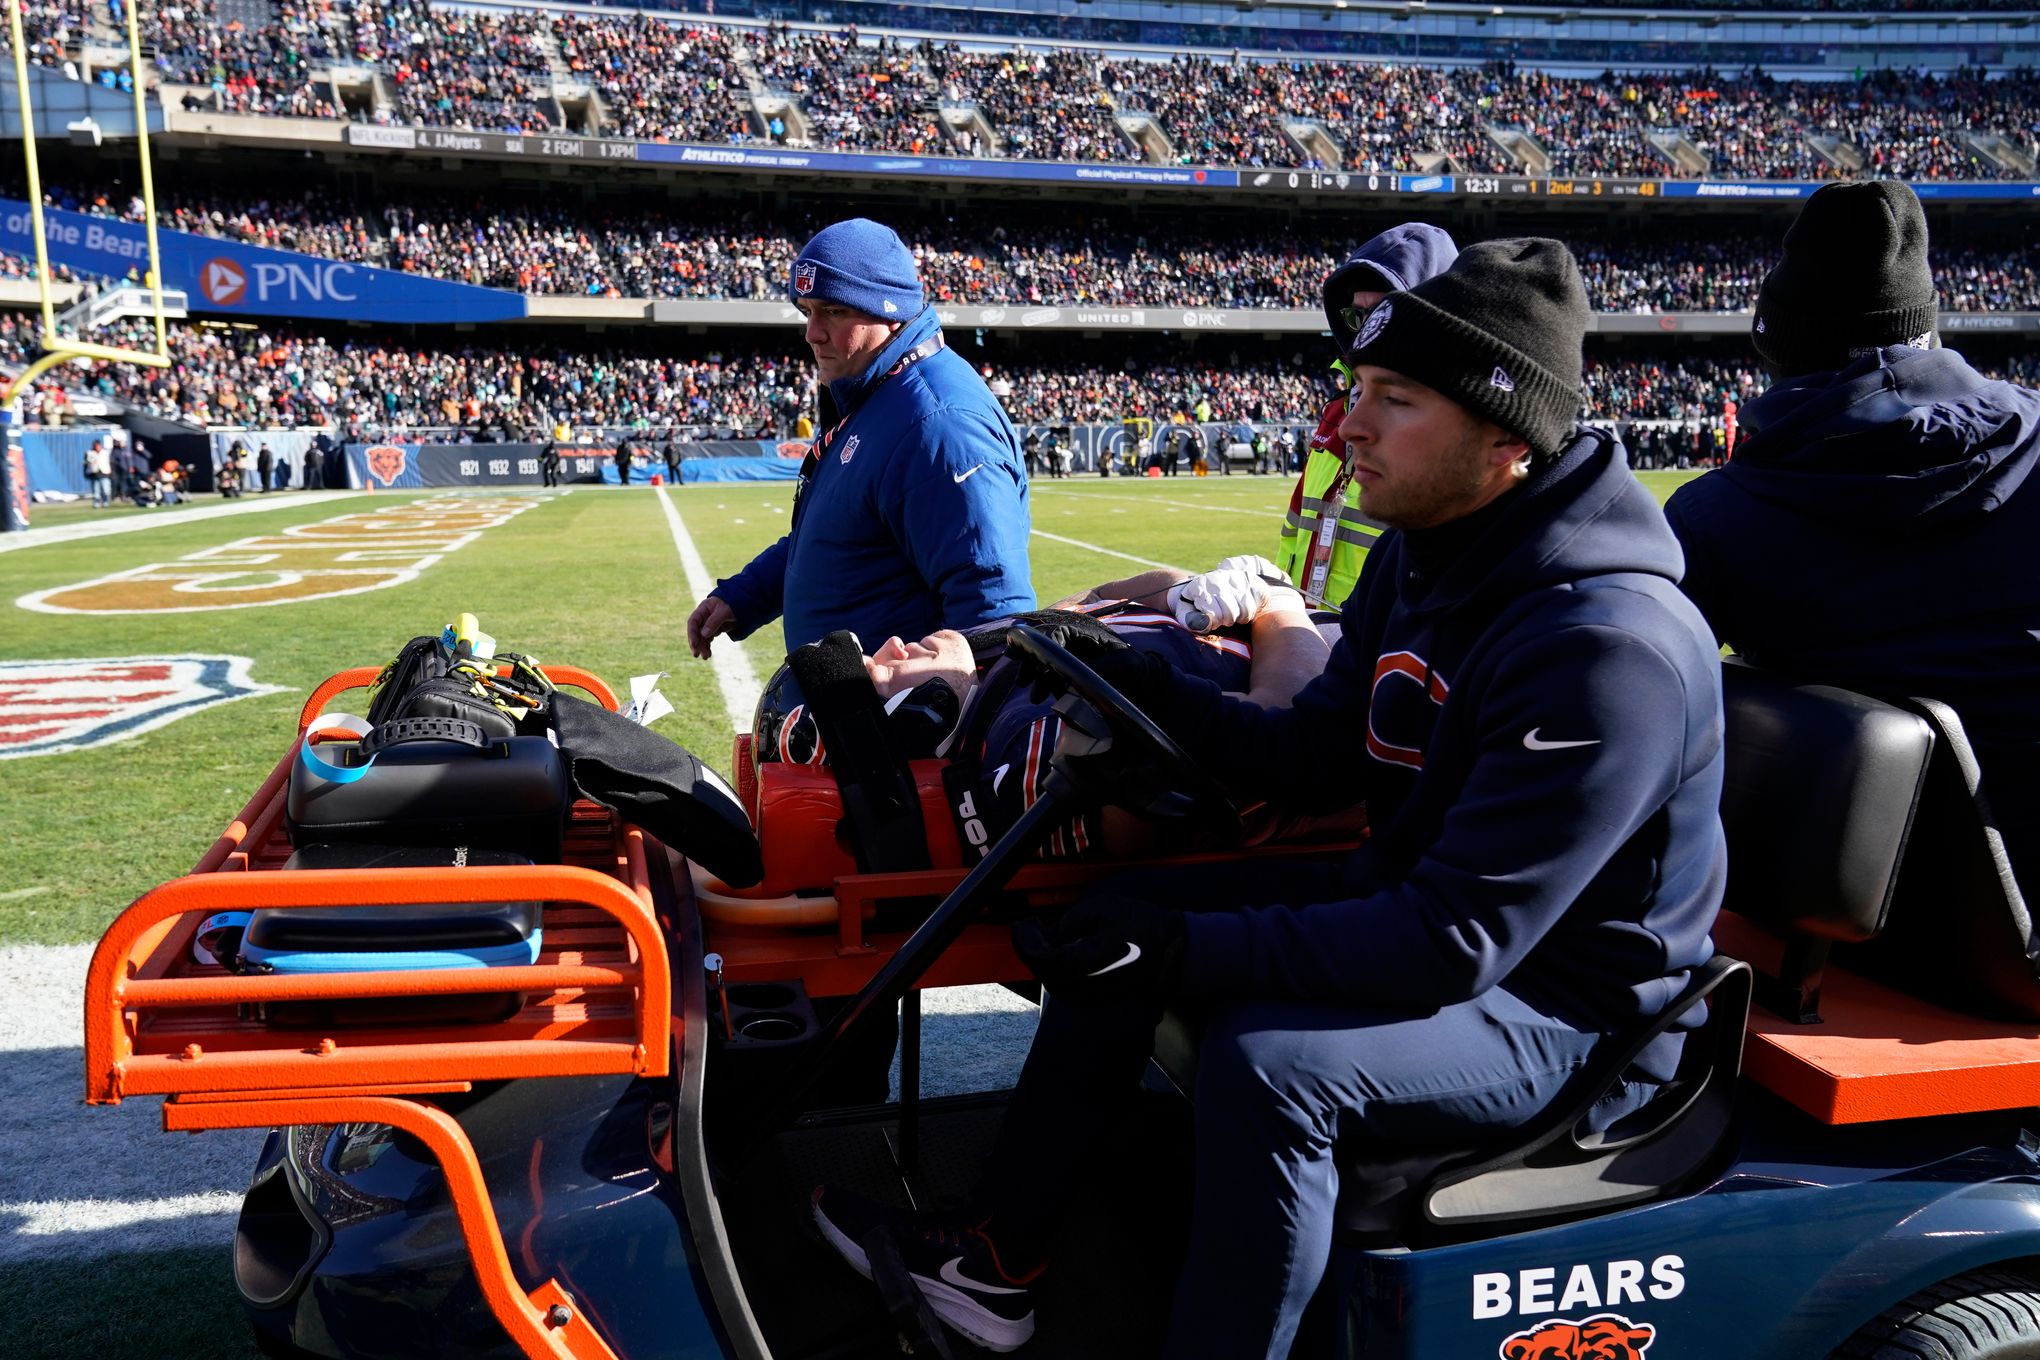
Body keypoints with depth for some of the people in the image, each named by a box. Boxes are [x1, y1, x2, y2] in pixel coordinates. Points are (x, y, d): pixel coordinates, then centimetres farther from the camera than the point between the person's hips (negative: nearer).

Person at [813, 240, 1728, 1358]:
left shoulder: (1608, 647, -30)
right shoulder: (1420, 558, -1)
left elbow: (1461, 943, -31)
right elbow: (1311, 761, 5)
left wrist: (1186, 950, -31)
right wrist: (1129, 686, -7)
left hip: (1557, 1004, -9)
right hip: (1414, 904, 9)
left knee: (1268, 1054, -33)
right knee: (1122, 916, 4)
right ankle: (998, 1260, 14)